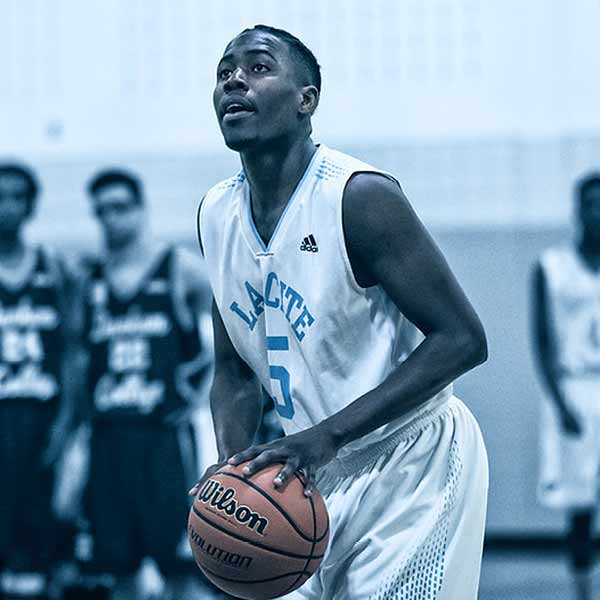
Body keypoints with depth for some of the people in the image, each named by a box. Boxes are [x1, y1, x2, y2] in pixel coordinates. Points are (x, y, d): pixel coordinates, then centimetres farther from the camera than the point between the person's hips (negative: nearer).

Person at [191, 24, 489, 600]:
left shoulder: (359, 196, -20)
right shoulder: (215, 213, 2)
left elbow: (461, 340, -22)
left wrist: (329, 434, -27)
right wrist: (233, 468, -8)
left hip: (412, 465, -6)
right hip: (318, 474, 7)